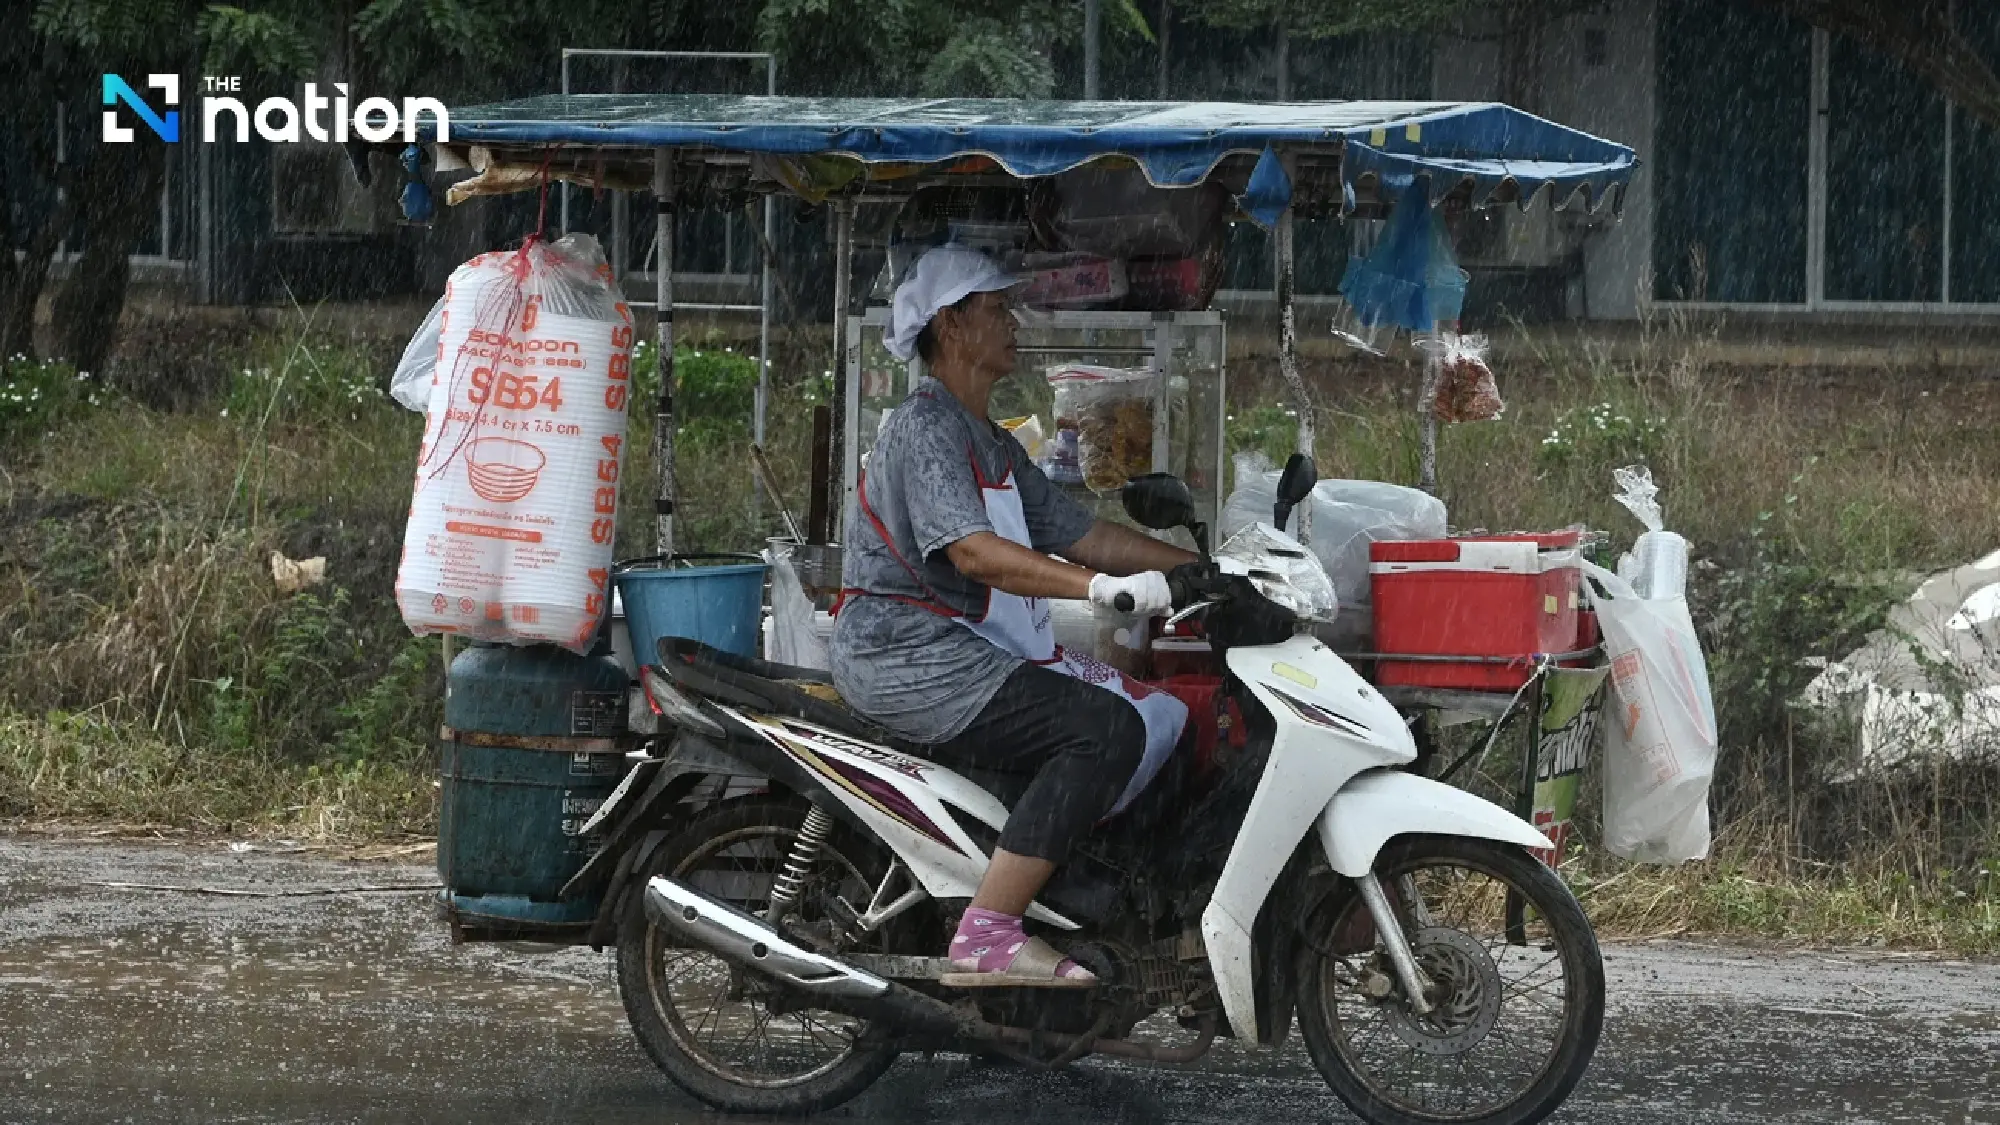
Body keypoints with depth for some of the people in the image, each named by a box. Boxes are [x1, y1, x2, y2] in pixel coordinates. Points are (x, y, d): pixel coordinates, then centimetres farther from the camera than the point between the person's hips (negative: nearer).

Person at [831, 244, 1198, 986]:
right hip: (908, 653, -10)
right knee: (1105, 729, -25)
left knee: (1160, 717, 1)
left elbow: (1074, 531, 21)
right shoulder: (925, 426, -11)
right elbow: (972, 551, -25)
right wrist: (1098, 586, -35)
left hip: (977, 647, 10)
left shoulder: (992, 445, 22)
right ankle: (987, 934, -30)